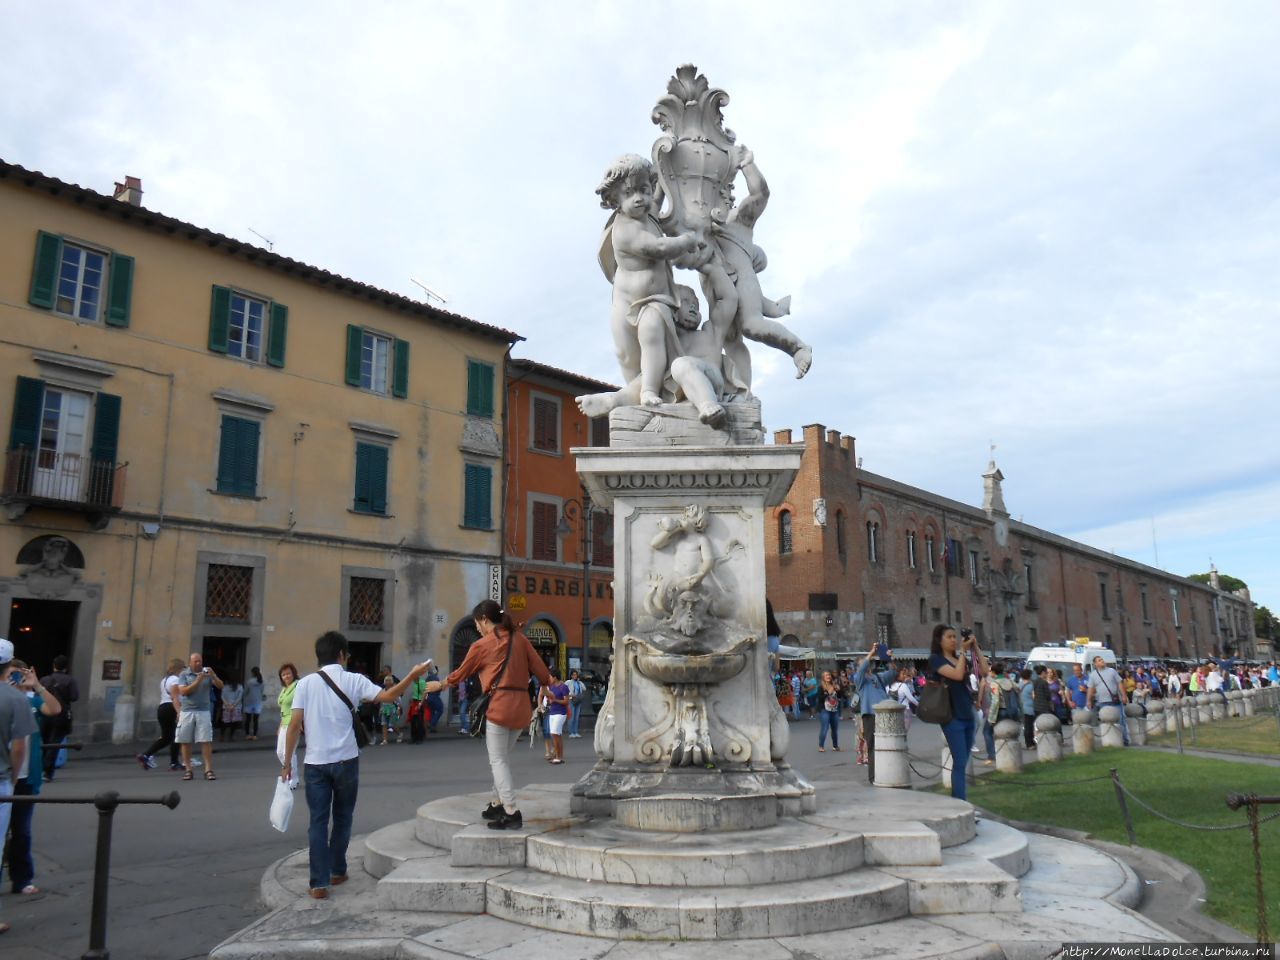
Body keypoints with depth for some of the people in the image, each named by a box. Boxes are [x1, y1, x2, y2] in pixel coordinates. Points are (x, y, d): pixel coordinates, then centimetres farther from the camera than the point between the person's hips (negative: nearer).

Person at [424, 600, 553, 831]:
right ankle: (498, 804, 25)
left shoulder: (481, 645, -1)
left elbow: (461, 673, 13)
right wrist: (547, 683, 26)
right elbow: (540, 669, 6)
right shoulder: (519, 638, 8)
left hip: (500, 705, -6)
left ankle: (511, 812, -9)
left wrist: (439, 684, 30)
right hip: (522, 706, 6)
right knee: (503, 757, 19)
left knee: (498, 760, 0)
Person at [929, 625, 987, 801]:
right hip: (952, 716, -7)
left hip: (967, 715, 7)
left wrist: (975, 648, 2)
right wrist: (963, 650, -13)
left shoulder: (960, 658, 14)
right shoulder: (936, 659, -7)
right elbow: (957, 674, -20)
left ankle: (957, 798, 20)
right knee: (960, 762, -11)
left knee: (962, 761, 12)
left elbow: (984, 671, 7)